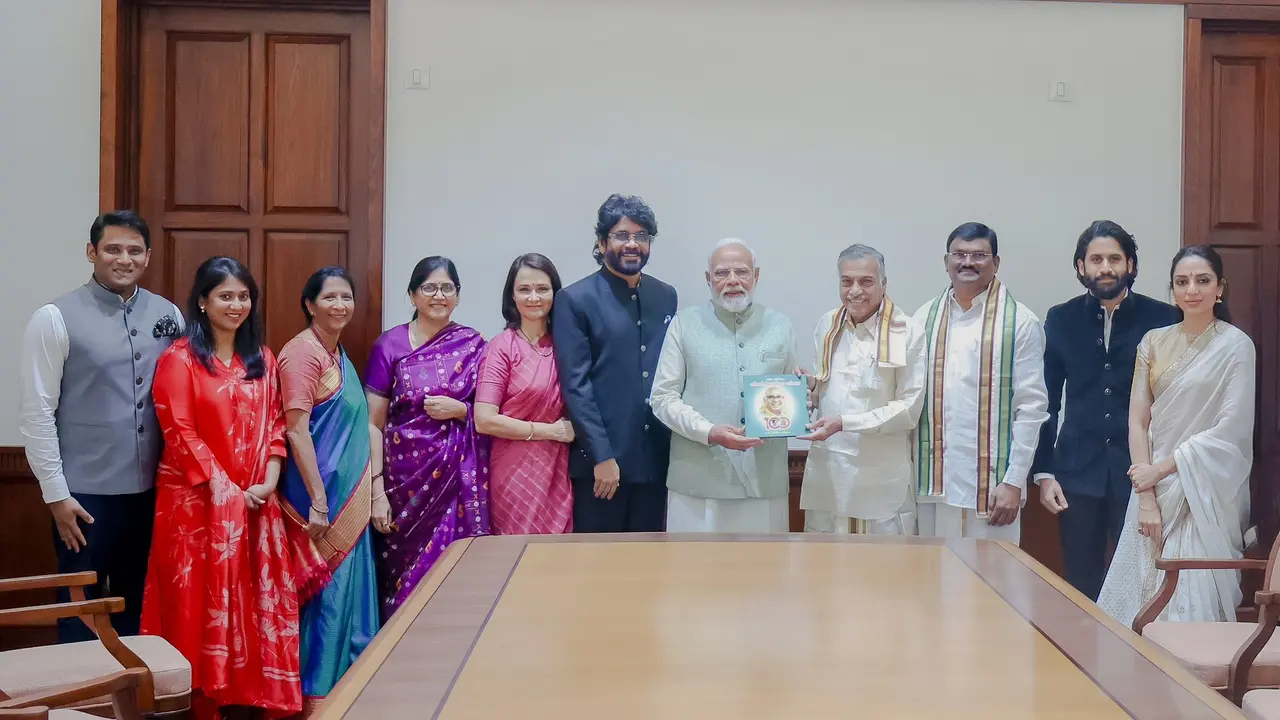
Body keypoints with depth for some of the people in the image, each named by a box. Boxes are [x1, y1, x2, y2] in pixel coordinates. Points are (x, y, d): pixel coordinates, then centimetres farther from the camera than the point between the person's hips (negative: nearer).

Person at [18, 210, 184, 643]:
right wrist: (56, 494, -10)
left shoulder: (168, 315, 5)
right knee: (80, 610, 7)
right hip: (86, 493, -4)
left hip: (151, 489, 4)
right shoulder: (56, 318, -7)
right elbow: (36, 412, -8)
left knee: (140, 608, 16)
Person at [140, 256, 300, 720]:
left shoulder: (262, 359, 11)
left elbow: (275, 424, 9)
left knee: (257, 596, 7)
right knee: (203, 599, 1)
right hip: (198, 499, -5)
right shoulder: (179, 358, -5)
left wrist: (269, 481, -5)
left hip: (257, 501, 5)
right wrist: (225, 488, -15)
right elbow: (179, 433, -12)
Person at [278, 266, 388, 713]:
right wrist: (318, 500, -21)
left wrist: (375, 491, 15)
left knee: (349, 590, 12)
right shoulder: (302, 352, -13)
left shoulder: (340, 355, 14)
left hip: (351, 496, 9)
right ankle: (316, 698, 9)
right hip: (323, 495, -8)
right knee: (328, 592, -2)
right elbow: (296, 430, -18)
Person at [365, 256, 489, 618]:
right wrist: (376, 488, -7)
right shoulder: (390, 345, 2)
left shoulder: (473, 345, 5)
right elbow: (374, 422, 0)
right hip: (406, 476, -1)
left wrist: (459, 410, -10)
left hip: (459, 477, 1)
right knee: (406, 572, 1)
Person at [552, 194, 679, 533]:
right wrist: (602, 456, -14)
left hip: (656, 458, 5)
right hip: (600, 459, -4)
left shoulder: (666, 296, 10)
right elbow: (575, 385, -10)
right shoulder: (575, 300, -5)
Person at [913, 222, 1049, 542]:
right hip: (933, 482, 3)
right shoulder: (925, 318, 8)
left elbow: (1031, 407, -4)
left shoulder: (1020, 322, -2)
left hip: (990, 484, -3)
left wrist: (1014, 482, -9)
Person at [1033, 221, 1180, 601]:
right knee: (1081, 586, 8)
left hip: (1140, 472, -1)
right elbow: (1047, 401, 6)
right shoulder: (1061, 319, 5)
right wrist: (1044, 473, 2)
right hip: (1078, 472, 2)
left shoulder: (1162, 319, -1)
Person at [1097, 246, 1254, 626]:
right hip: (1154, 486, 4)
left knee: (1194, 598, -1)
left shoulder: (1236, 345, -4)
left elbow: (1232, 429, -11)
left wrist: (1162, 468, -10)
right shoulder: (1154, 342, 8)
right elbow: (1138, 420, 3)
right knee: (1145, 594, 5)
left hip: (1205, 492, -4)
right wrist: (1146, 497, -6)